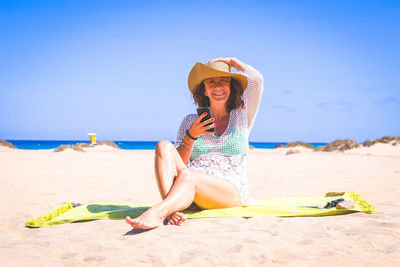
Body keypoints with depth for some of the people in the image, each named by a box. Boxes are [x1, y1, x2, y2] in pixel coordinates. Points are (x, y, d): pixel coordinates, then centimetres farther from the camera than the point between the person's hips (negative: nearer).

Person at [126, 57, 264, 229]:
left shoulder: (241, 117, 14)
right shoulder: (191, 121, 16)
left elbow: (256, 79, -1)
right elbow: (178, 162, 9)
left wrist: (232, 61, 15)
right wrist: (191, 135, -7)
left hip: (232, 191, -3)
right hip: (191, 191, 3)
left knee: (187, 174, -33)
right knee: (164, 147, -21)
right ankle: (172, 210, -41)